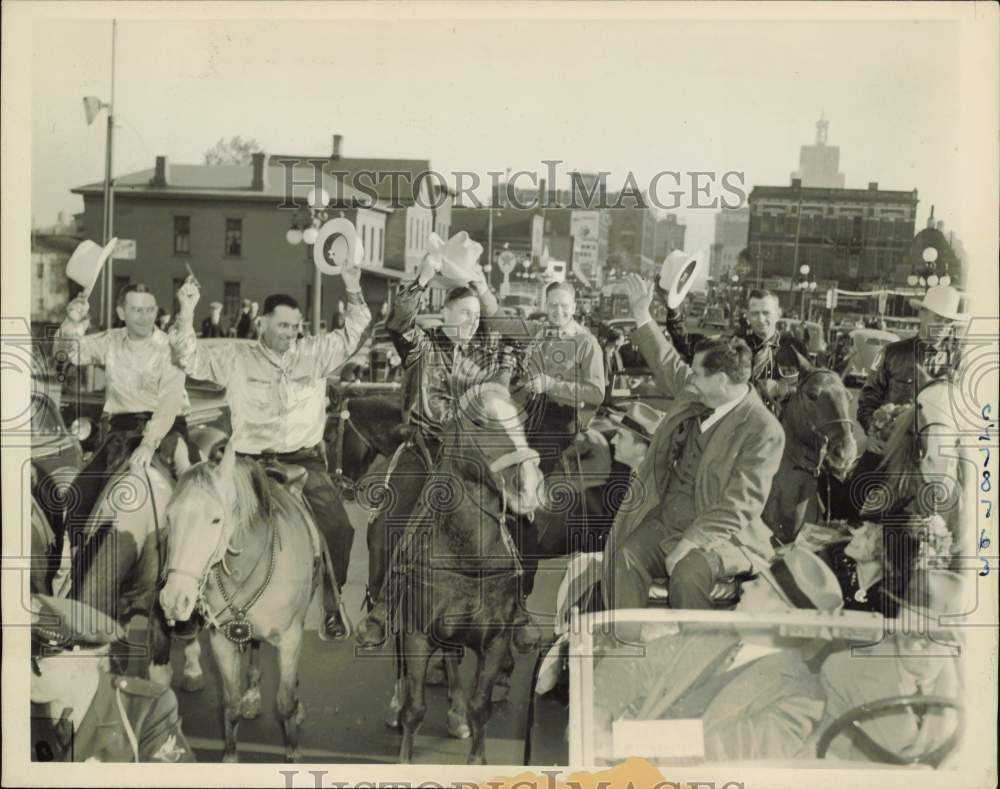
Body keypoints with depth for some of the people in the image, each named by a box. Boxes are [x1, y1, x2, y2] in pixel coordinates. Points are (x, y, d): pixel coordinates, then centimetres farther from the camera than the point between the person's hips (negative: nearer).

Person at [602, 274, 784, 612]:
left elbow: (739, 506, -20)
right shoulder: (697, 396, 7)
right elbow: (669, 365, 29)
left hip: (717, 530, -6)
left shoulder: (764, 431, -15)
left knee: (688, 572, -34)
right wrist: (642, 317, 26)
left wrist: (689, 543, -26)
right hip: (663, 518, 6)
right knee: (627, 556, -22)